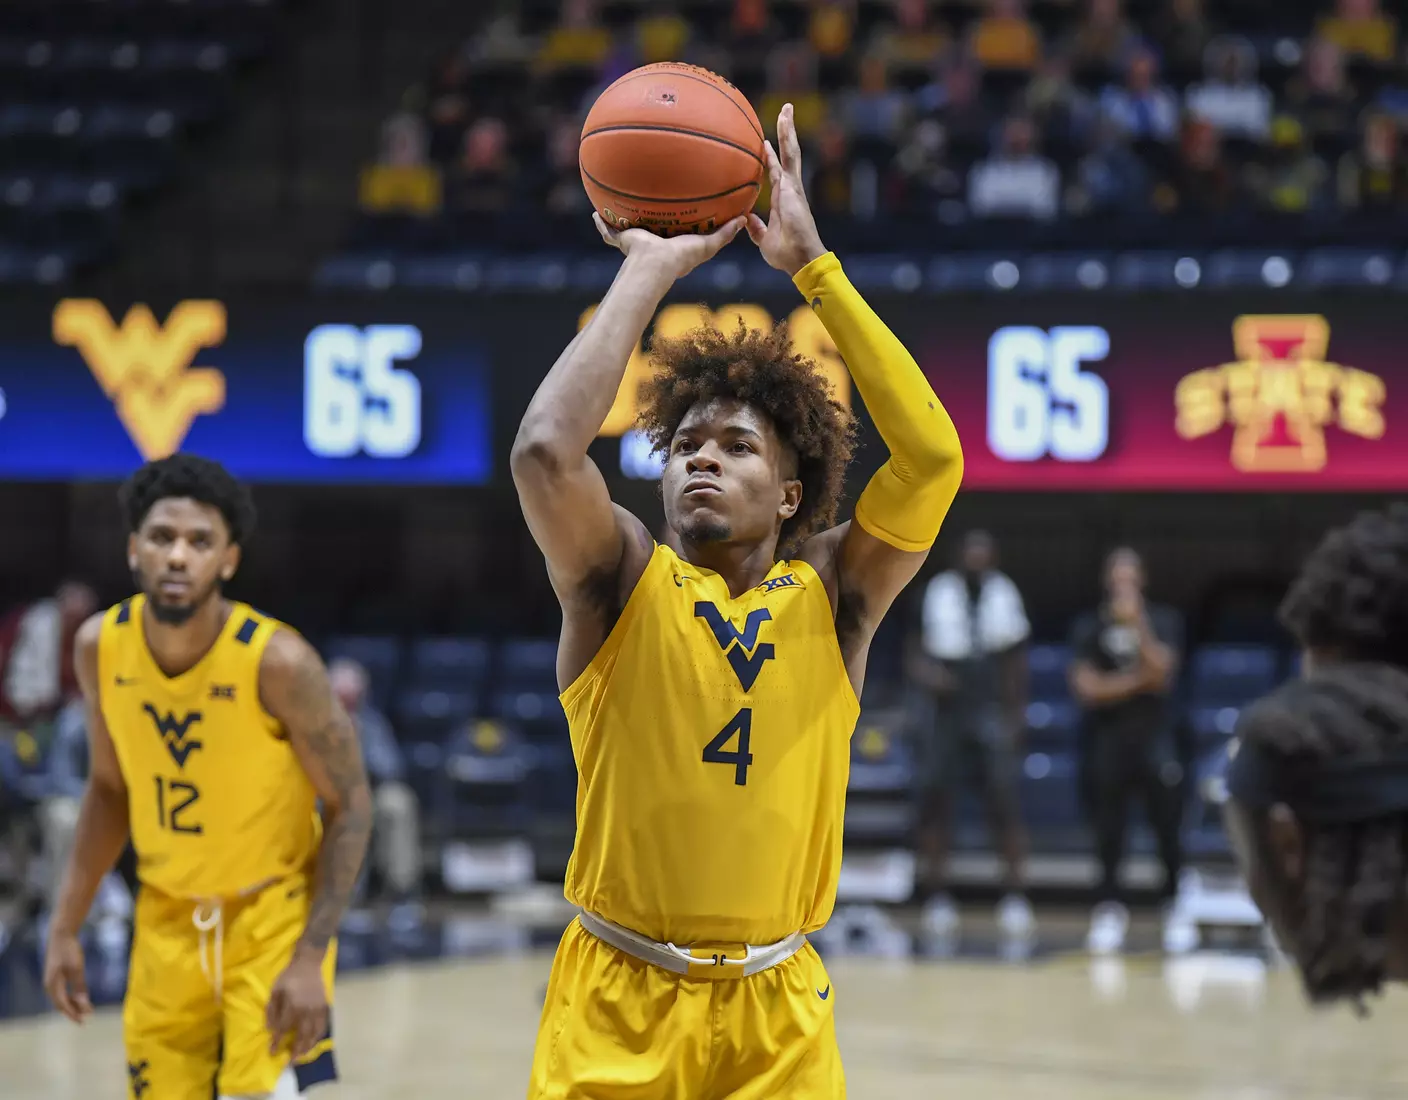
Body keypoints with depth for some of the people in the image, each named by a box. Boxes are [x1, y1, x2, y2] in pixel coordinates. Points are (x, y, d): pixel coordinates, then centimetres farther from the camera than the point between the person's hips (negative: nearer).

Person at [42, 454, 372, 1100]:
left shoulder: (277, 661, -23)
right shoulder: (101, 647, -9)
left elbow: (349, 808, -14)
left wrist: (311, 958, -19)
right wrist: (65, 928, 5)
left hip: (272, 916, -4)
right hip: (167, 923, 5)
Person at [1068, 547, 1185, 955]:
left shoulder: (1163, 622, 4)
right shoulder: (1090, 627, 3)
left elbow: (1162, 672, -9)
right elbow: (1086, 687, -5)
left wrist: (1139, 626, -16)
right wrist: (1136, 681, -10)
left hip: (1154, 737, 0)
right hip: (1106, 738, 0)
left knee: (1167, 826, -2)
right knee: (1109, 832, 2)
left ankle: (1175, 907, 6)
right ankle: (1109, 909, 8)